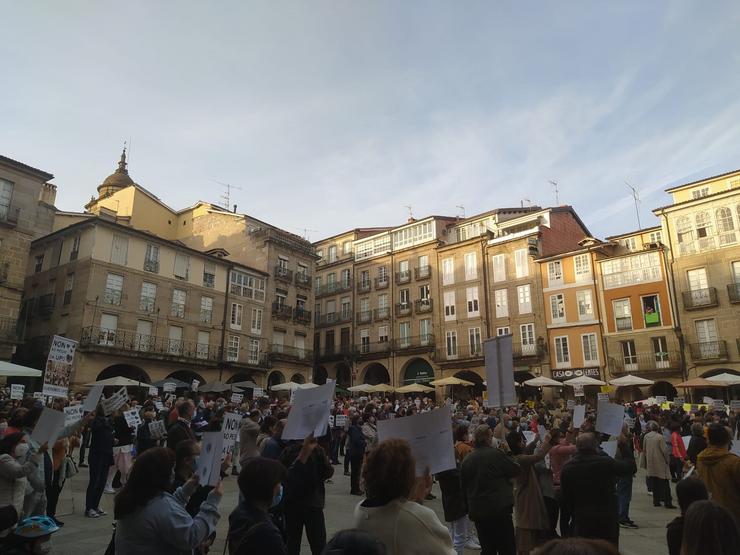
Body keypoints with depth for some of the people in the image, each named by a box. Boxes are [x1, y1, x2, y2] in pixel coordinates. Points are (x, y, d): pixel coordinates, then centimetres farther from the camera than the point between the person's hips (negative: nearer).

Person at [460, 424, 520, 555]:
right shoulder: (496, 454, -13)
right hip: (500, 508, -4)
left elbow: (463, 487, 8)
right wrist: (508, 453, 7)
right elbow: (517, 470, -4)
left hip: (477, 511, 4)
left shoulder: (466, 460, 1)